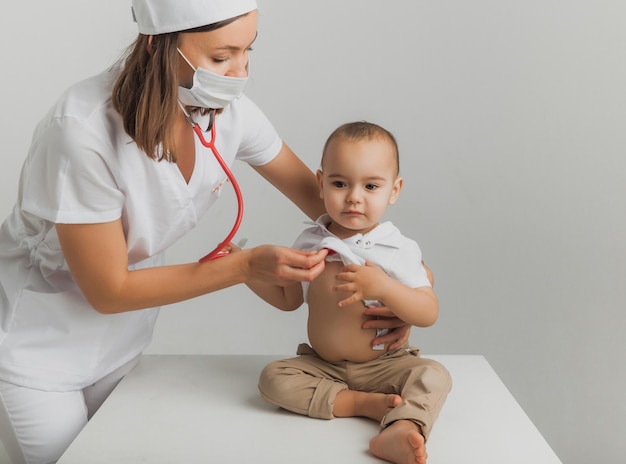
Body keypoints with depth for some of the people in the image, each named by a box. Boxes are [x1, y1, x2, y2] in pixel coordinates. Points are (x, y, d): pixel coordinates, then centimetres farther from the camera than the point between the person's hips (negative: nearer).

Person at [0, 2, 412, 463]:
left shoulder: (226, 109, -17)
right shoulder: (83, 130, -33)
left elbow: (313, 192, -2)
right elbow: (108, 291, -25)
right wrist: (247, 266, -30)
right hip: (38, 333, -4)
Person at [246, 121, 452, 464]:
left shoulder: (398, 249, -11)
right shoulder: (310, 243, 0)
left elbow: (429, 314, -16)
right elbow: (288, 299, 12)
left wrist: (383, 287, -33)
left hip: (384, 365, -3)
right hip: (321, 365, 4)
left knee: (433, 376, -27)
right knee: (272, 378, -19)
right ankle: (365, 403, -21)